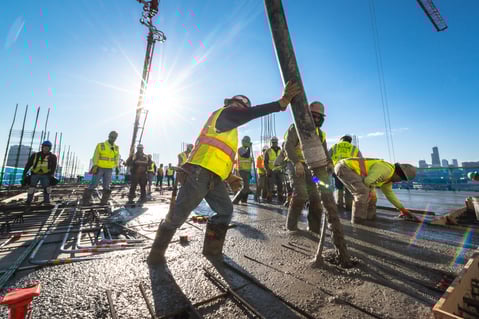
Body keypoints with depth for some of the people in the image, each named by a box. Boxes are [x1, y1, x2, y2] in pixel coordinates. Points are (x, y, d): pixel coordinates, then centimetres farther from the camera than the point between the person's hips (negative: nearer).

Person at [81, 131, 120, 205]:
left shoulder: (116, 148, 6)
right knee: (93, 184, -2)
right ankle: (85, 200, 11)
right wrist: (95, 166, -14)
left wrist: (117, 167, 1)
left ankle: (104, 202, 12)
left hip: (109, 170, 3)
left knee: (107, 187, 3)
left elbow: (116, 158, 9)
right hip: (99, 168, -3)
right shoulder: (100, 145, -5)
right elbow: (95, 157, -6)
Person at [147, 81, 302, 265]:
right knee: (179, 214, 0)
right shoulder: (224, 113, 2)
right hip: (200, 172, -10)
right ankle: (157, 251, 18)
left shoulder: (226, 125, 28)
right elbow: (251, 113, -17)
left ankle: (212, 249, 22)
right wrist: (281, 103, -18)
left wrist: (228, 176, 23)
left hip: (213, 176, 10)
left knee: (225, 210, 10)